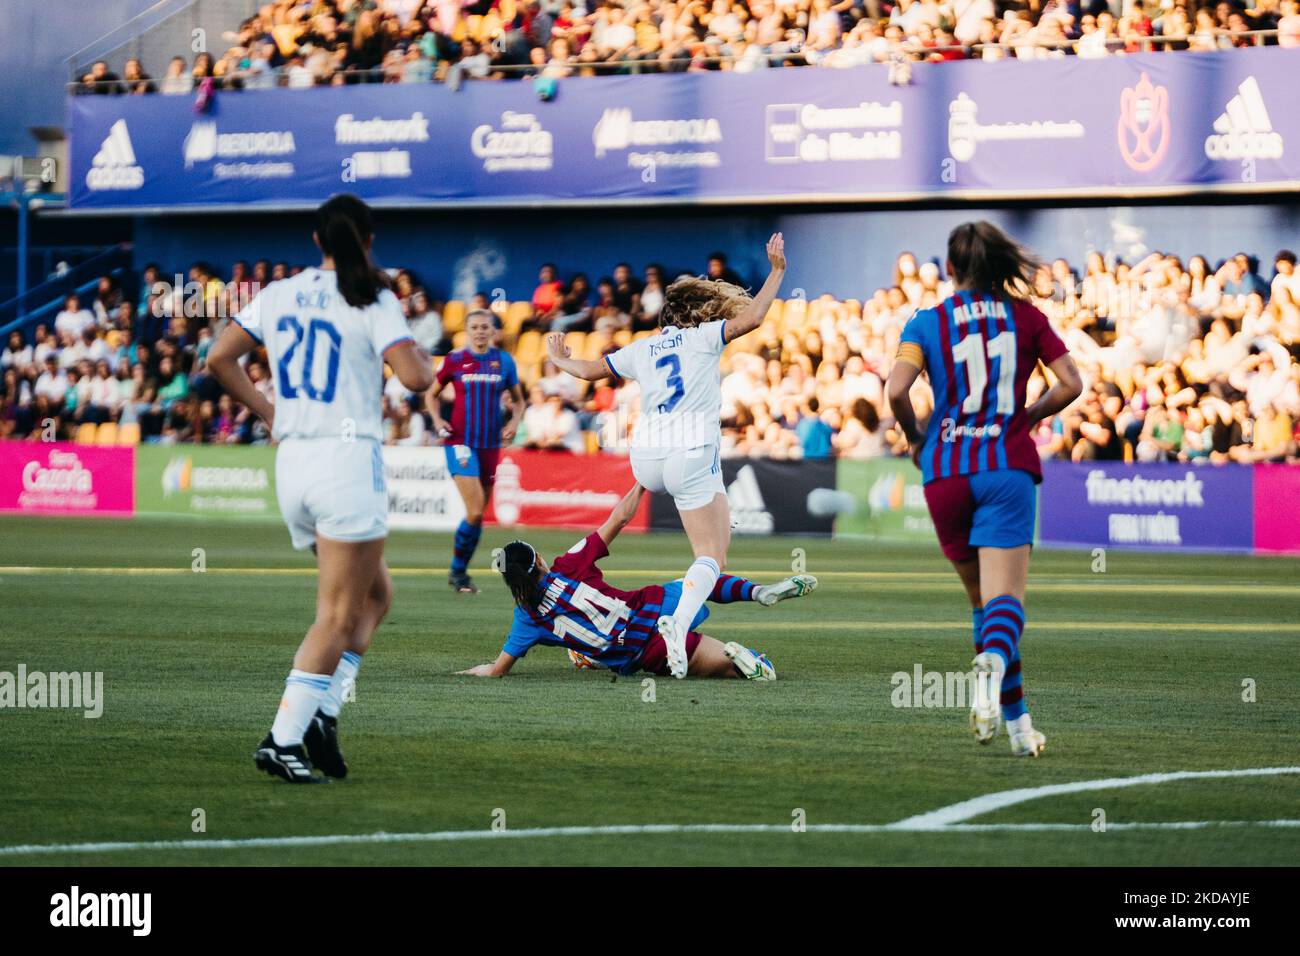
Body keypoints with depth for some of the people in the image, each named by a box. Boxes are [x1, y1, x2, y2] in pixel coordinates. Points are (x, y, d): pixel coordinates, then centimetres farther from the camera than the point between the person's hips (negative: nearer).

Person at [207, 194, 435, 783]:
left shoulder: (278, 296, 9)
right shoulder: (373, 302, -7)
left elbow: (220, 359, 11)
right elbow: (413, 377, -17)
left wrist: (266, 410, 19)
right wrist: (427, 362, 5)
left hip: (291, 463, 6)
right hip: (349, 459, -6)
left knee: (376, 594, 18)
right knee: (338, 616, -1)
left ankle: (323, 710, 2)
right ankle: (283, 739, -10)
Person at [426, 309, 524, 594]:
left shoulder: (504, 361, 6)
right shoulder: (454, 361, 0)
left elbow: (518, 400, 17)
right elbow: (432, 394, 12)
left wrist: (514, 422, -2)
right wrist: (437, 419, -6)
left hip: (490, 444, 4)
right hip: (460, 441, -4)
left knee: (479, 513, 8)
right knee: (475, 511, -16)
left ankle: (459, 572, 22)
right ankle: (458, 572, -1)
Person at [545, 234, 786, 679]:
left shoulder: (641, 349, 17)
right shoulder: (702, 337, 4)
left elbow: (590, 370, 26)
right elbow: (752, 317, -9)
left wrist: (560, 360, 46)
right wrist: (777, 271, 2)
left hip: (645, 457, 5)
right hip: (690, 455, -5)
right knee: (712, 556, -6)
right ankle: (679, 623, -30)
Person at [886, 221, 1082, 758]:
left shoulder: (928, 323, 2)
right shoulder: (1026, 317, 6)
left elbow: (896, 390, -11)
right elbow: (1071, 384, 2)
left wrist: (915, 439, 6)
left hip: (946, 472, 1)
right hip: (1009, 467, -1)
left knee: (981, 598, 15)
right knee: (1006, 597, -8)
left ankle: (1017, 723, 15)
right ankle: (992, 663, -43)